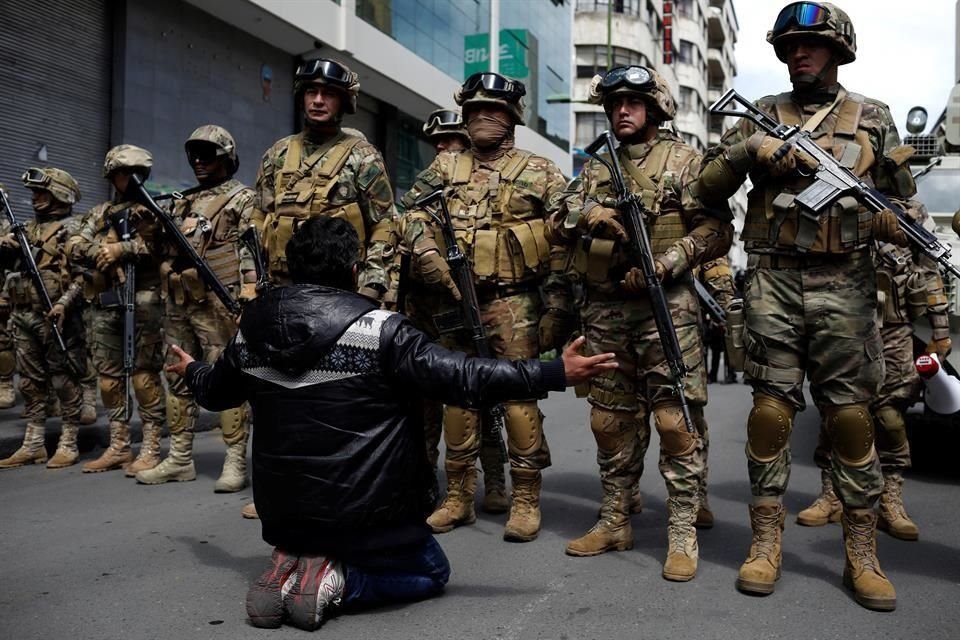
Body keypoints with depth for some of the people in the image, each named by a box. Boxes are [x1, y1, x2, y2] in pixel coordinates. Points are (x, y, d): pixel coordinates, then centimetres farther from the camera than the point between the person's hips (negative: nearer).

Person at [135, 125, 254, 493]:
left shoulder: (242, 199, -1)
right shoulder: (183, 203, 22)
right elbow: (166, 248, 27)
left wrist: (249, 298, -21)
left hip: (217, 304, -8)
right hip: (178, 303, 8)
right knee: (178, 378, 10)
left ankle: (236, 462, -2)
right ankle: (179, 459, 19)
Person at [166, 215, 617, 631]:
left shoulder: (251, 329, -2)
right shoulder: (377, 330, -19)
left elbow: (213, 393, 16)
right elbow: (463, 379, -21)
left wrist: (190, 370, 40)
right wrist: (557, 373, -15)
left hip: (282, 512, 6)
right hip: (362, 512, -5)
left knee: (308, 544, 38)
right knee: (431, 572, 20)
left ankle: (293, 566, 4)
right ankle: (336, 582, -4)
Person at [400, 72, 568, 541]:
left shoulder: (539, 172, 4)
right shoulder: (446, 166, 13)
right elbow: (412, 210, 5)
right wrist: (428, 252, -13)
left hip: (513, 303, -3)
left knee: (518, 397, -4)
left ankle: (526, 501, 7)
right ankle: (458, 497, 18)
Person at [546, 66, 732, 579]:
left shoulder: (682, 160, 5)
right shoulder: (595, 167, 18)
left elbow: (716, 230, -3)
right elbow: (556, 227, 10)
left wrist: (663, 264, -15)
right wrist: (585, 214, -11)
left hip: (665, 305, -4)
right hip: (603, 310, 5)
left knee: (676, 419, -6)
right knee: (610, 420, 10)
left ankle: (683, 533, 3)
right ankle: (614, 522, 22)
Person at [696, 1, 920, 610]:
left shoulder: (873, 118, 12)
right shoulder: (762, 115, 12)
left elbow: (901, 205, 11)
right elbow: (710, 186, 7)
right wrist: (747, 149, -9)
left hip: (845, 285, 0)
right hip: (773, 281, 0)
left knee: (851, 413, 1)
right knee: (771, 406, 0)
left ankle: (862, 552, 12)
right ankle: (766, 541, 11)